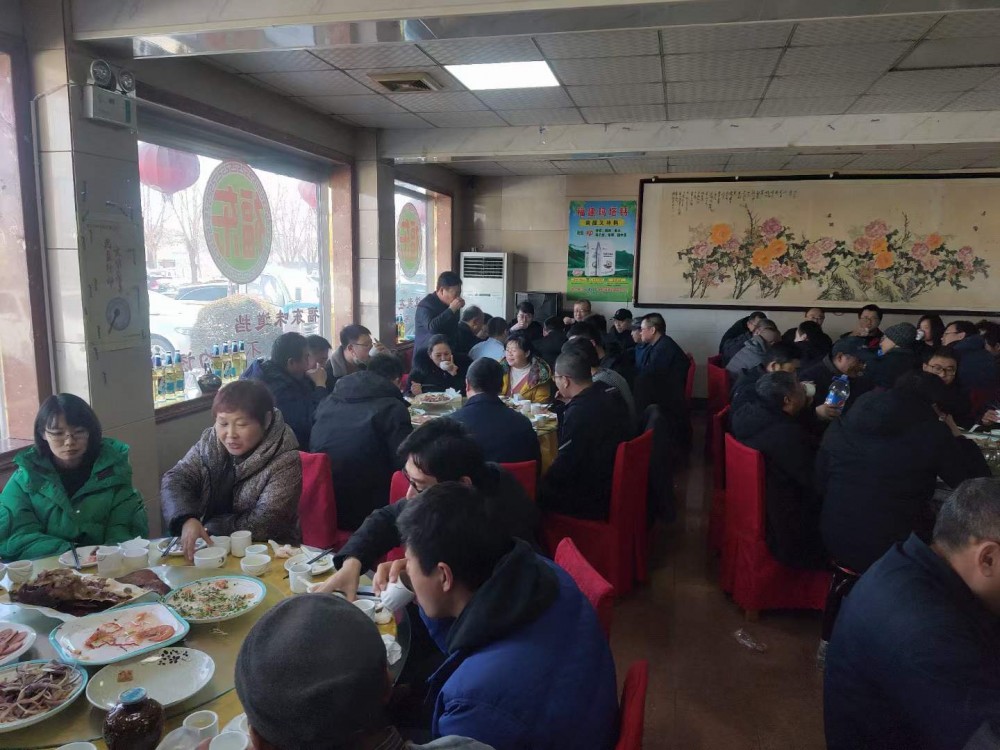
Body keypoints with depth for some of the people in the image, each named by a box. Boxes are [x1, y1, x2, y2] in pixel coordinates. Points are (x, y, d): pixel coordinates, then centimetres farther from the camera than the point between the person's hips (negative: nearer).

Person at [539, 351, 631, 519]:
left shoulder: (579, 412, -25)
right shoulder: (606, 398, 3)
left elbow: (564, 466, -22)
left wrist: (540, 484, -7)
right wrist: (569, 404, 13)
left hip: (592, 500, -9)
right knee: (545, 482, 17)